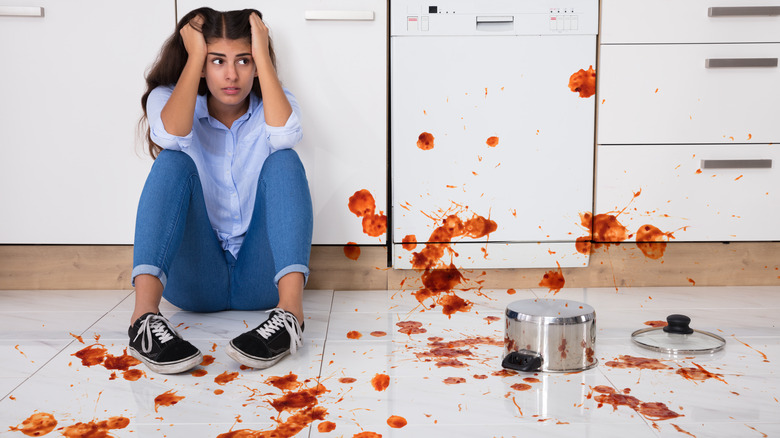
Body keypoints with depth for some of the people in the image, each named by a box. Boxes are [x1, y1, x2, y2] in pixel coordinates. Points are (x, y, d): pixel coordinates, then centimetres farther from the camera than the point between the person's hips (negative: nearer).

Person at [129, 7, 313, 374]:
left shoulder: (271, 106, 6)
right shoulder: (169, 99, 4)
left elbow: (285, 135, -21)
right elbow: (171, 135, -22)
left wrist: (262, 54, -14)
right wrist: (195, 55, -14)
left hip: (261, 278, 1)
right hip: (194, 280, 0)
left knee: (283, 160, -20)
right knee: (173, 161, -22)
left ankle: (290, 311, -43)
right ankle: (144, 316, -44)